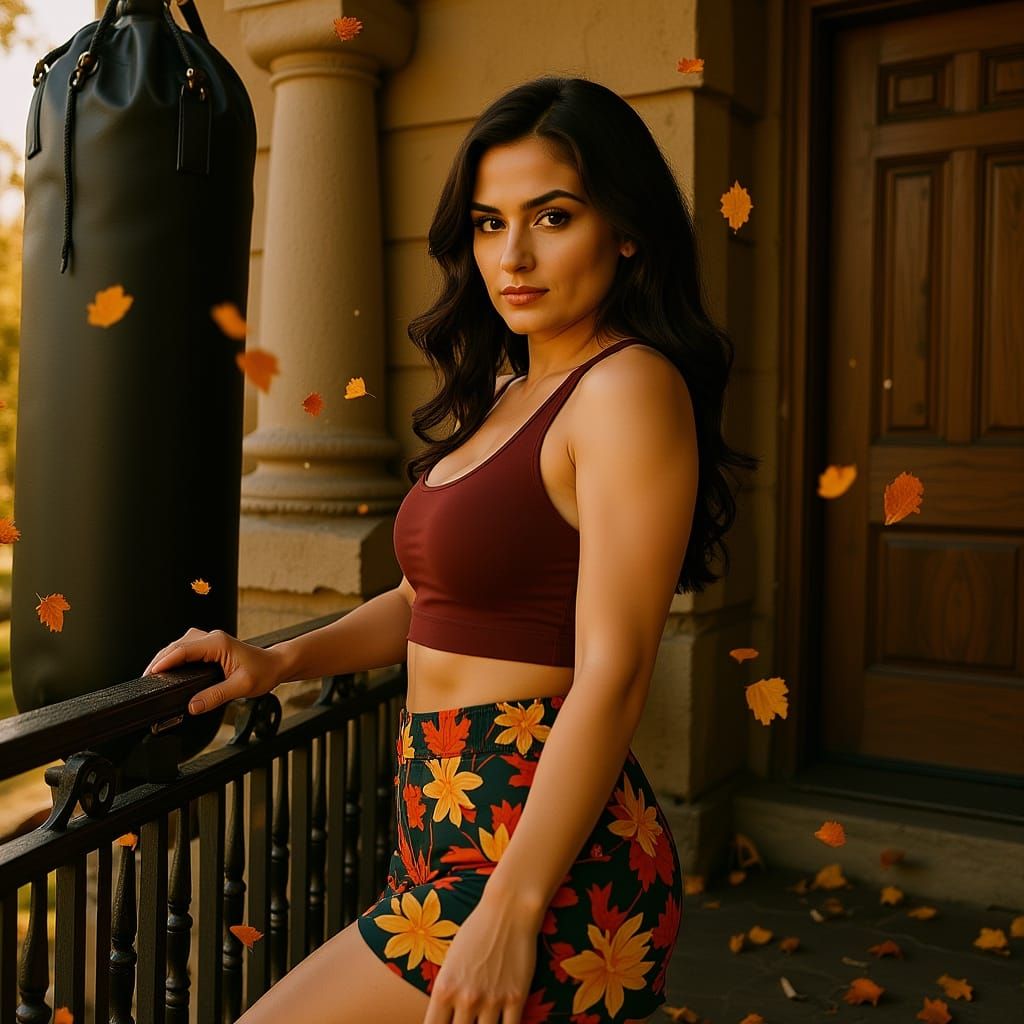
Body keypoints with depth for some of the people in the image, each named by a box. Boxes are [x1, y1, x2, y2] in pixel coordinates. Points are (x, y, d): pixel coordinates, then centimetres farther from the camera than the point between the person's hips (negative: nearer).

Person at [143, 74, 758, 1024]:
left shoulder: (630, 387, -15)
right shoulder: (510, 395, 12)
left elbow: (612, 677, -21)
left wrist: (510, 913, -22)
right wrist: (280, 661, 9)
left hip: (541, 852, -9)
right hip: (456, 837, 9)